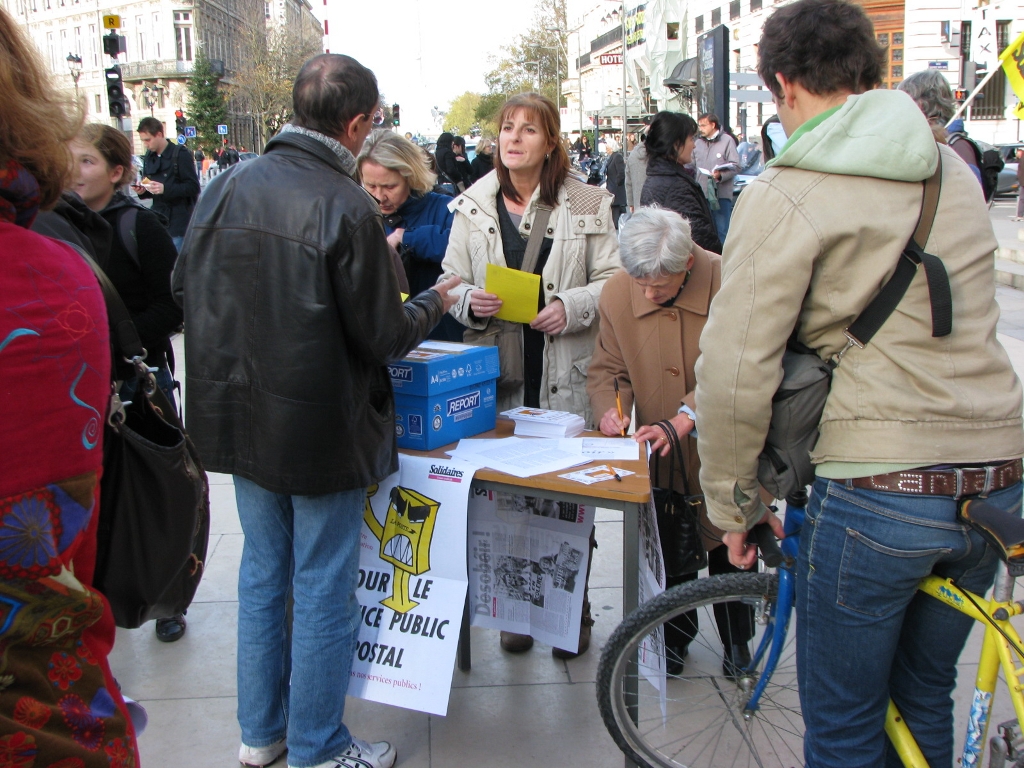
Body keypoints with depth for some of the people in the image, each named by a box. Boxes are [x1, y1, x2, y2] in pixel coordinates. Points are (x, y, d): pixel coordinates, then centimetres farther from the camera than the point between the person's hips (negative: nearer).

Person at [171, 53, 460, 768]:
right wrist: (434, 302, 3)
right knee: (323, 587, 9)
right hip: (323, 427, -6)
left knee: (263, 569, 20)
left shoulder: (226, 186, -3)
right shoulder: (348, 208, -21)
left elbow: (186, 286, 7)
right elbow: (382, 336, -16)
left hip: (239, 415, 6)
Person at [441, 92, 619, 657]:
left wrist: (572, 307, -16)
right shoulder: (472, 207, 10)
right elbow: (450, 283, 12)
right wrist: (469, 302, -11)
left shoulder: (587, 204, 3)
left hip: (567, 375, -2)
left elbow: (612, 281, 2)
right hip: (499, 376, 2)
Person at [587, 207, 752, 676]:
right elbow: (607, 368, 1)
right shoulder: (616, 294, -9)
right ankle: (675, 632, 38)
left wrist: (685, 417, -33)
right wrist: (610, 407, -20)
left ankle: (737, 640, 36)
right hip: (658, 451, 2)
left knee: (728, 547, 12)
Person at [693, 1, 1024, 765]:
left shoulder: (785, 194, -11)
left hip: (877, 492, -7)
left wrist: (734, 504, -1)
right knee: (925, 702, 25)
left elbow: (736, 373, -15)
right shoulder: (955, 172, 11)